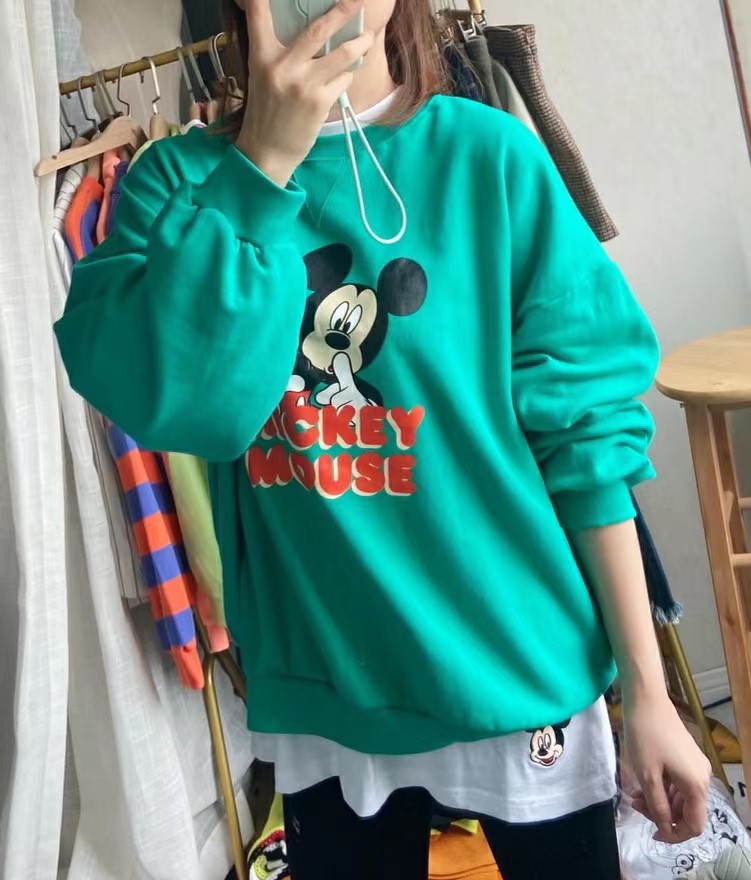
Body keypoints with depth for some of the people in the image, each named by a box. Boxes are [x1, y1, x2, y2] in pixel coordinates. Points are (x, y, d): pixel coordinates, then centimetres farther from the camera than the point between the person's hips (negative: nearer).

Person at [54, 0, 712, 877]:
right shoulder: (179, 178, -2)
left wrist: (647, 690, -5)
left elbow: (585, 430, -7)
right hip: (318, 691, 2)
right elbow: (162, 401, -17)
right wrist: (260, 166, -21)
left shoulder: (489, 155, -7)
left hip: (516, 672, 0)